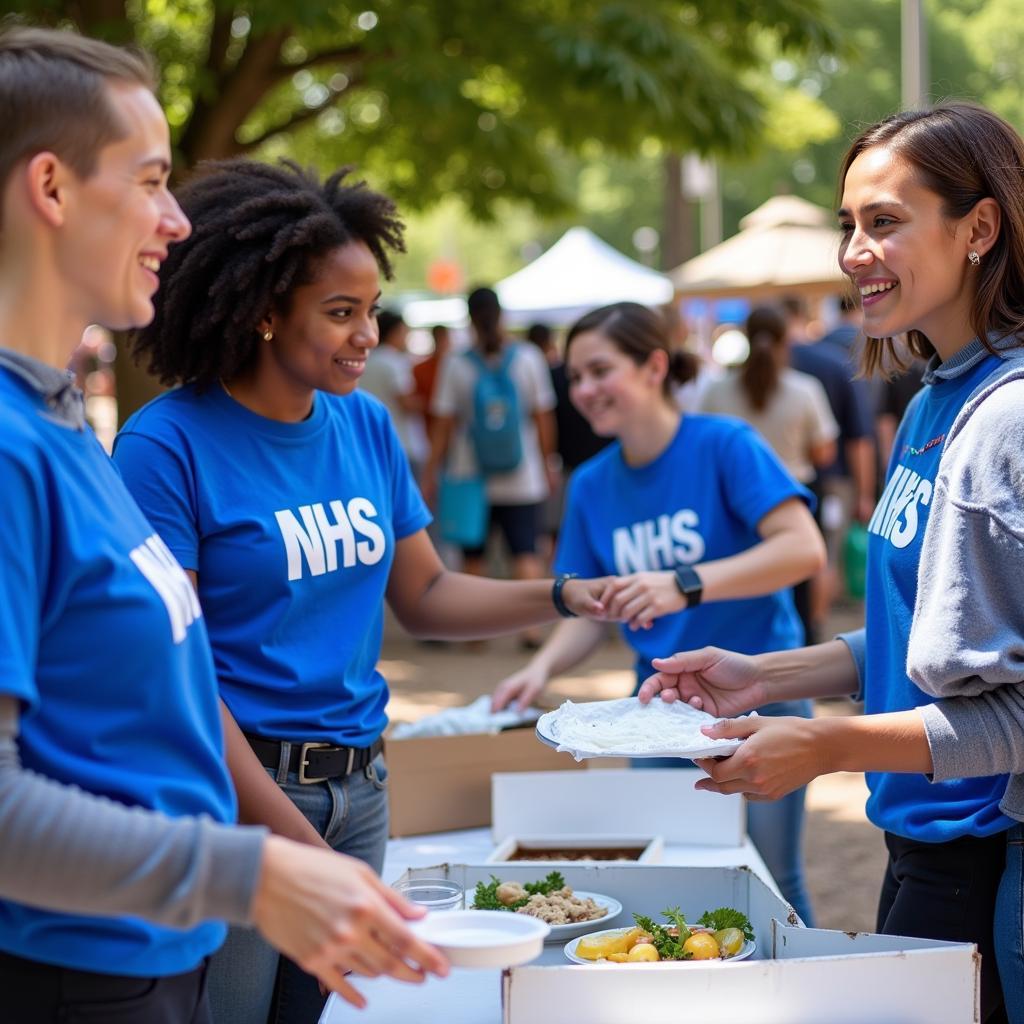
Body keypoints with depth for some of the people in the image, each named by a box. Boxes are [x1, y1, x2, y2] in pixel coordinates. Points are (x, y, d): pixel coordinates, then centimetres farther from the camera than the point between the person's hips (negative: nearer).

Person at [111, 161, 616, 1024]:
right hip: (232, 789, -6)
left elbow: (423, 597, 14)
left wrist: (563, 597, -3)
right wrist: (299, 841, -18)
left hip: (358, 784, 6)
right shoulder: (169, 442, -13)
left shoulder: (367, 427, 6)